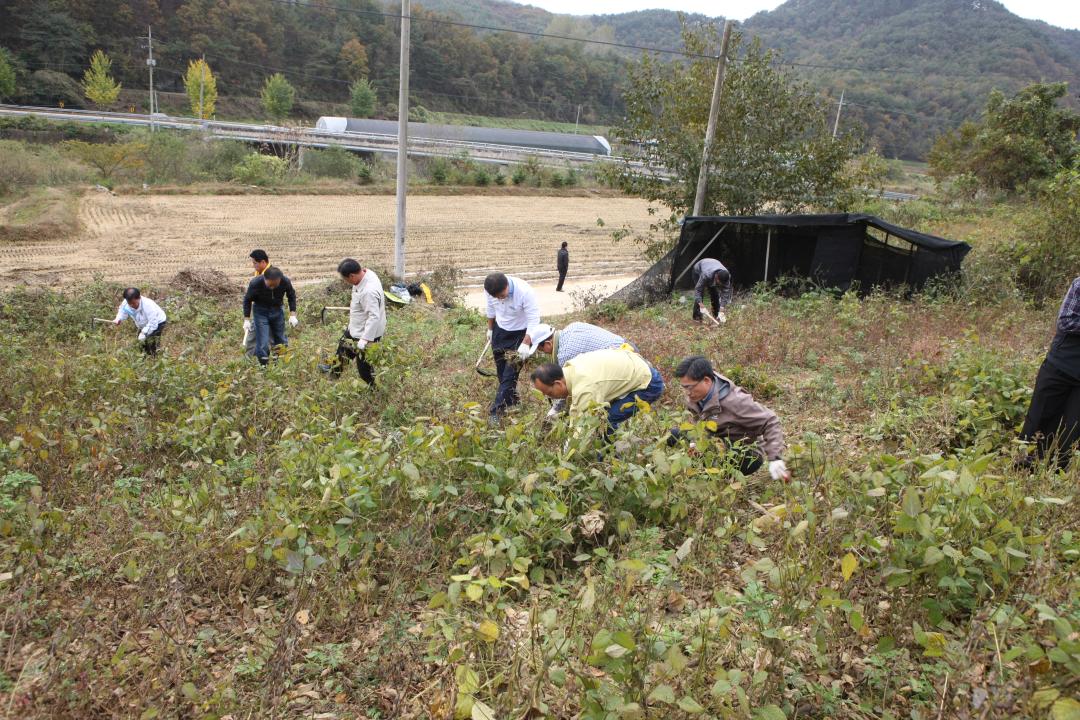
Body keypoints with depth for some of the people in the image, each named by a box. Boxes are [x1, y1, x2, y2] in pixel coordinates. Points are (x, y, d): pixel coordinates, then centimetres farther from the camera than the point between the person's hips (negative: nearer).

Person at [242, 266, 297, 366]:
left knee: (281, 340, 13)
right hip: (261, 311, -2)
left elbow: (291, 296, -2)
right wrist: (247, 320, -9)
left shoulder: (286, 281, -24)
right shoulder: (255, 283, -29)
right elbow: (247, 300, -9)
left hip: (277, 311, 3)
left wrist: (293, 315, -8)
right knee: (262, 343, -10)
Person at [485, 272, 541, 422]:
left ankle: (498, 409, -4)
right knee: (501, 369, 14)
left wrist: (526, 343, -38)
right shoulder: (490, 290, -19)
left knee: (511, 372, -8)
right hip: (500, 330, 5)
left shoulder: (525, 292, -34)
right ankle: (512, 402, 31)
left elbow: (534, 320, -30)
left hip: (520, 333, -5)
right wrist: (490, 329, 14)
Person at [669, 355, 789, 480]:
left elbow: (770, 422, -25)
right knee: (675, 434, -10)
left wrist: (775, 458, -33)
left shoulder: (734, 401, -28)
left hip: (747, 456, -7)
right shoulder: (695, 397, -8)